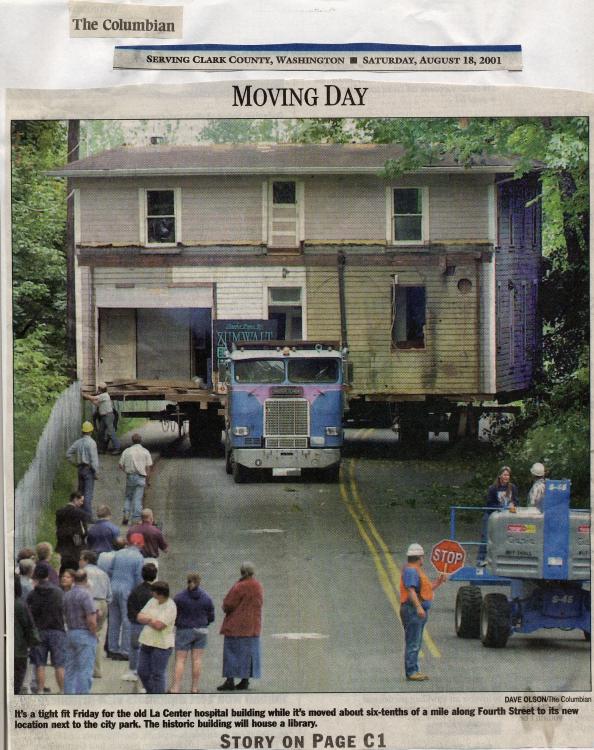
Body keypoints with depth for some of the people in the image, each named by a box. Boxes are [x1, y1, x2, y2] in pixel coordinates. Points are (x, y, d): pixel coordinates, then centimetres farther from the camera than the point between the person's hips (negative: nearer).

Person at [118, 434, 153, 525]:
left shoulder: (126, 451, 2)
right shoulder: (145, 452, 0)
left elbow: (121, 465, 1)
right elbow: (148, 467, -1)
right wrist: (148, 480, 6)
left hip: (130, 476, 1)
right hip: (141, 477, -1)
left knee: (128, 497, 16)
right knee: (138, 499, 1)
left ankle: (126, 515, 4)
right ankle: (136, 519, -1)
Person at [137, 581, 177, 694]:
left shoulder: (170, 607, -15)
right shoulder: (152, 602, 9)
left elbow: (158, 625, -22)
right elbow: (139, 617, 7)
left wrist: (146, 619, -6)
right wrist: (152, 620, -11)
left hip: (161, 645, -8)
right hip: (146, 642, 8)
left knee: (157, 675, -4)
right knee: (143, 672, 12)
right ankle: (152, 694, 29)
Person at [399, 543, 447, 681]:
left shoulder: (418, 571, 21)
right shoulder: (410, 571, -12)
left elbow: (427, 589, 26)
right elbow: (411, 591, -24)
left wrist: (438, 582, 13)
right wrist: (418, 607, -33)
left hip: (420, 611, 11)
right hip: (412, 610, -11)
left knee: (416, 643, 13)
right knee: (412, 643, -11)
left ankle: (414, 671, 17)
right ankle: (411, 672, -12)